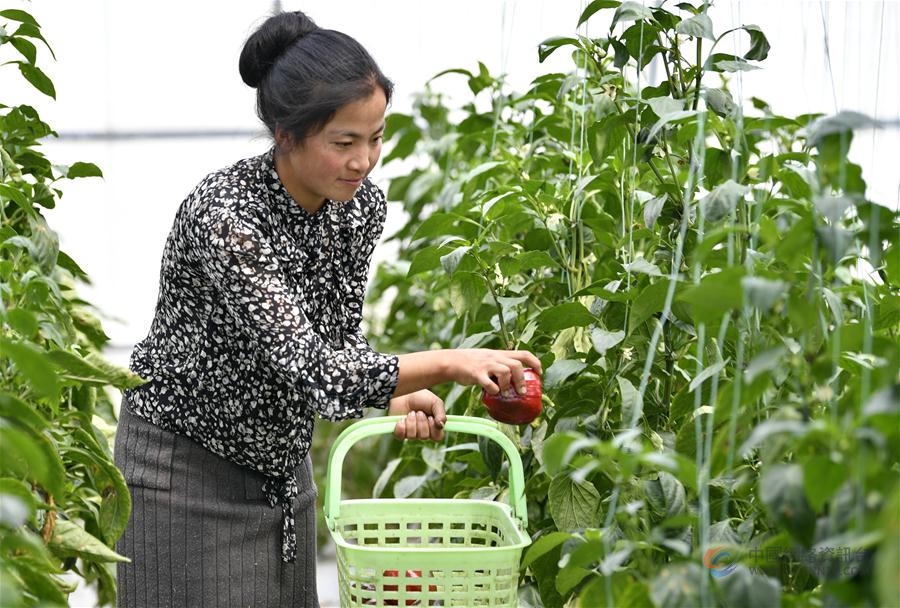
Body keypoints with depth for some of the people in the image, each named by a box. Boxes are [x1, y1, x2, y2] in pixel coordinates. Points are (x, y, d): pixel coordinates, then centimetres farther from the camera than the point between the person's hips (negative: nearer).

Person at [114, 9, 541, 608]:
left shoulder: (363, 205, -7)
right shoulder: (224, 216, -29)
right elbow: (308, 369, -34)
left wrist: (397, 396, -13)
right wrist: (449, 364, -37)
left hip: (282, 458, 7)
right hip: (189, 461, -7)